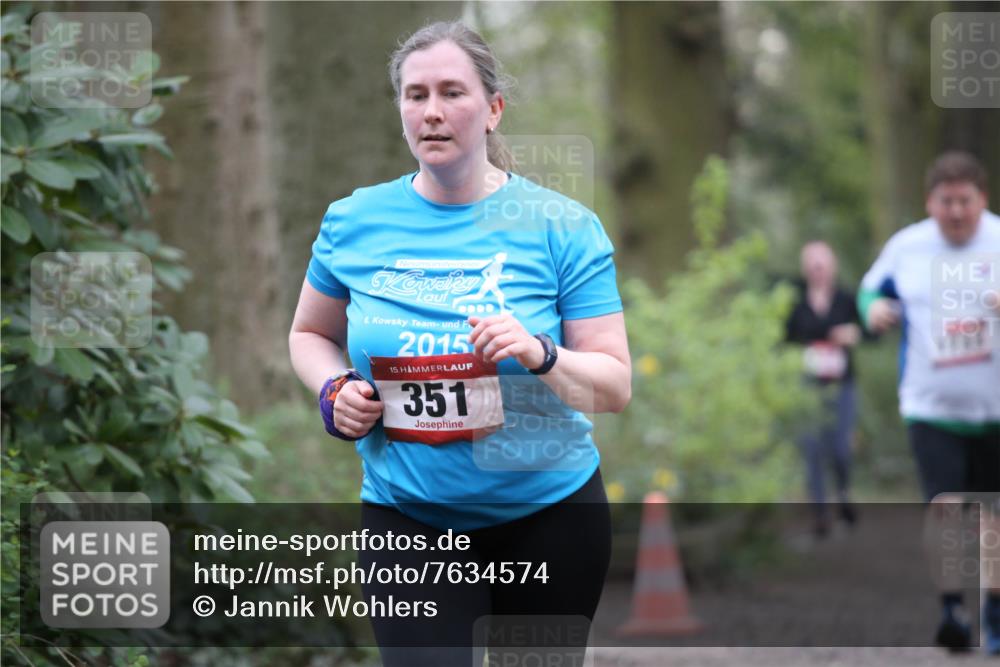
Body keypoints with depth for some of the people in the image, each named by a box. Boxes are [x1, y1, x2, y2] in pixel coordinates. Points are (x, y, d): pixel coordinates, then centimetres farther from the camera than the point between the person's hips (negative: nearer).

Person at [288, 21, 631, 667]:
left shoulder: (561, 227, -6)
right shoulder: (354, 222, 0)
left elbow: (615, 386, -7)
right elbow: (310, 334, 17)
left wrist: (541, 355, -27)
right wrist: (335, 390, -4)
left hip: (550, 512, 0)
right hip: (406, 513, 0)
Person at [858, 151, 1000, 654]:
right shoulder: (905, 247, 4)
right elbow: (872, 288, 20)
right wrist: (874, 308, -3)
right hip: (931, 405, 0)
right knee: (944, 505, -16)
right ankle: (951, 609, -7)